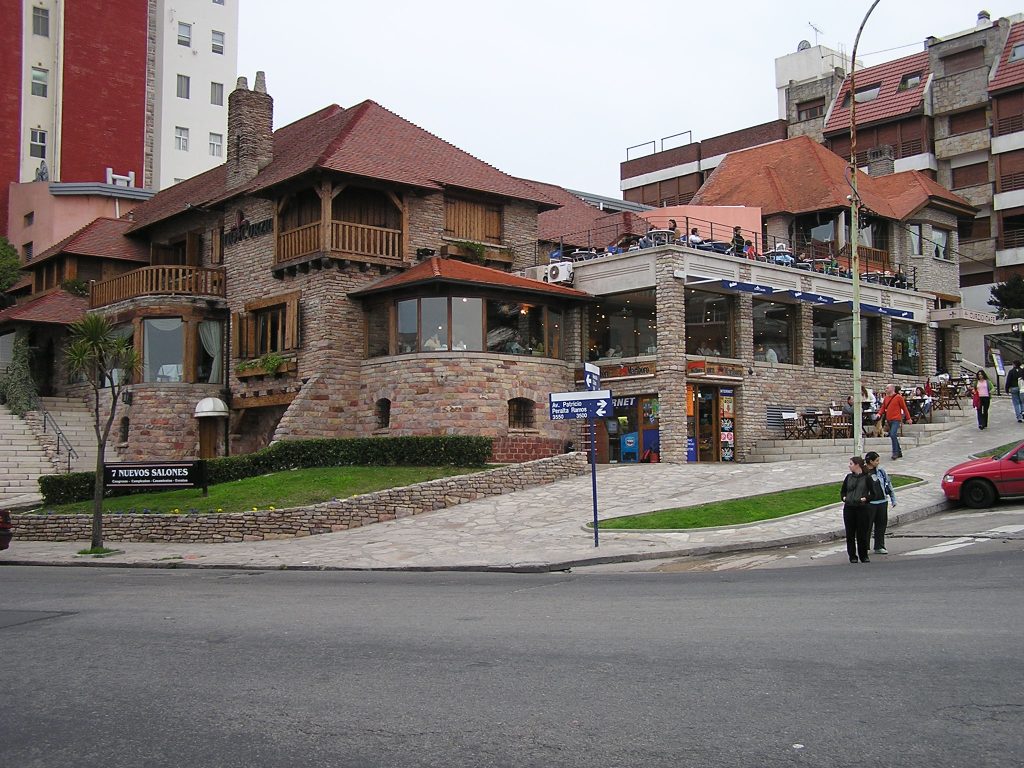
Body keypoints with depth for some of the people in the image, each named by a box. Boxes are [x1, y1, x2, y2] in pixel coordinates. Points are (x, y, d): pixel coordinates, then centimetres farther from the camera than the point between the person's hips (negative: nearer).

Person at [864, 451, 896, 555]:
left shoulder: (881, 471, 8)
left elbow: (889, 484, 16)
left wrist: (893, 499, 15)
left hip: (882, 501, 5)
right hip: (869, 503, -5)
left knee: (881, 524, 9)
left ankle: (879, 547, 19)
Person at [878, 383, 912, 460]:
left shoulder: (898, 397, -5)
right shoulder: (885, 398, 12)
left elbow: (904, 408, -1)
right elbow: (883, 408, 16)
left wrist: (908, 418, 1)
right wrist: (879, 414, -4)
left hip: (896, 420, -7)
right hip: (889, 420, 7)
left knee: (893, 435, -20)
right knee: (892, 436, 11)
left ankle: (895, 453, -13)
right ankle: (899, 453, 23)